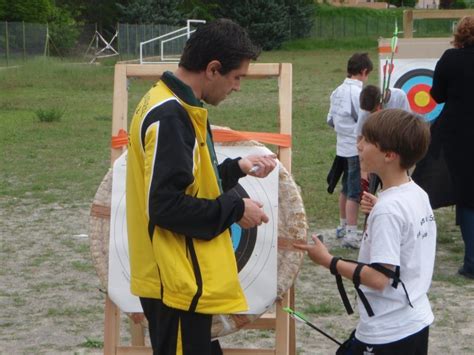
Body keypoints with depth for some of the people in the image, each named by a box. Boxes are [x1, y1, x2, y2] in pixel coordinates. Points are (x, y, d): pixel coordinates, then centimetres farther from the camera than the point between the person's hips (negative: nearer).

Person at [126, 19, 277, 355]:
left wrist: (238, 167, 11)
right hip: (180, 284, -10)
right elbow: (165, 207, -24)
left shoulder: (176, 107, 12)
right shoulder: (169, 116, -20)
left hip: (189, 279, 10)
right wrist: (235, 209, -15)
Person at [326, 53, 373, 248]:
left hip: (343, 147, 8)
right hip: (357, 148, -8)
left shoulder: (337, 91, 7)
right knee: (355, 192, -5)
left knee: (346, 188, 20)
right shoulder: (358, 92, -18)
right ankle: (351, 234, -5)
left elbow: (331, 120, 12)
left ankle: (343, 226, 32)